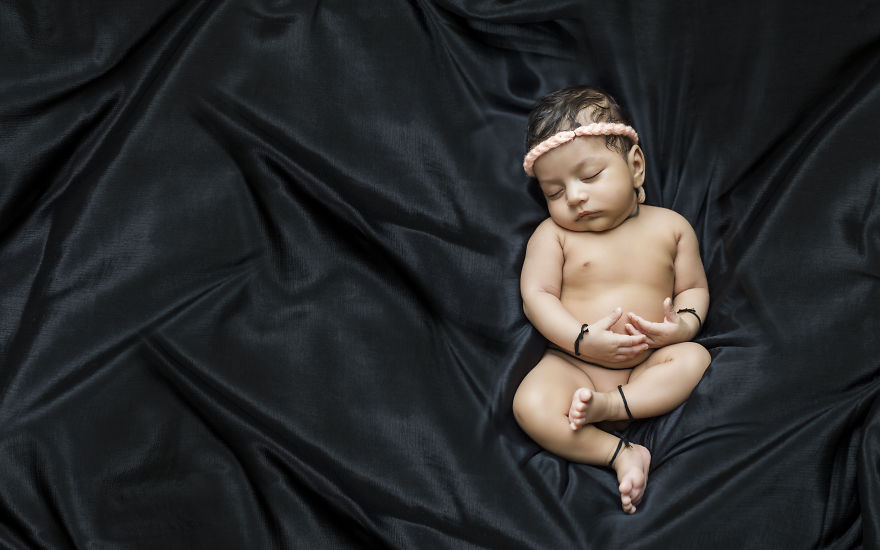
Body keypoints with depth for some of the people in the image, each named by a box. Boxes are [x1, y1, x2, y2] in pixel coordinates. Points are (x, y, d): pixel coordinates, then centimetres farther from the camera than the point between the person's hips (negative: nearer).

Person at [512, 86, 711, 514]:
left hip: (647, 365, 2)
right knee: (531, 406, -31)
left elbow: (694, 287, 13)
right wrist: (583, 340, -20)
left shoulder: (670, 227, 8)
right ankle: (620, 454, -28)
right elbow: (536, 295, -5)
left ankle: (608, 405, -34)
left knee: (695, 357, -27)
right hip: (573, 363, -2)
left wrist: (685, 323, -12)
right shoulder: (552, 234, 2)